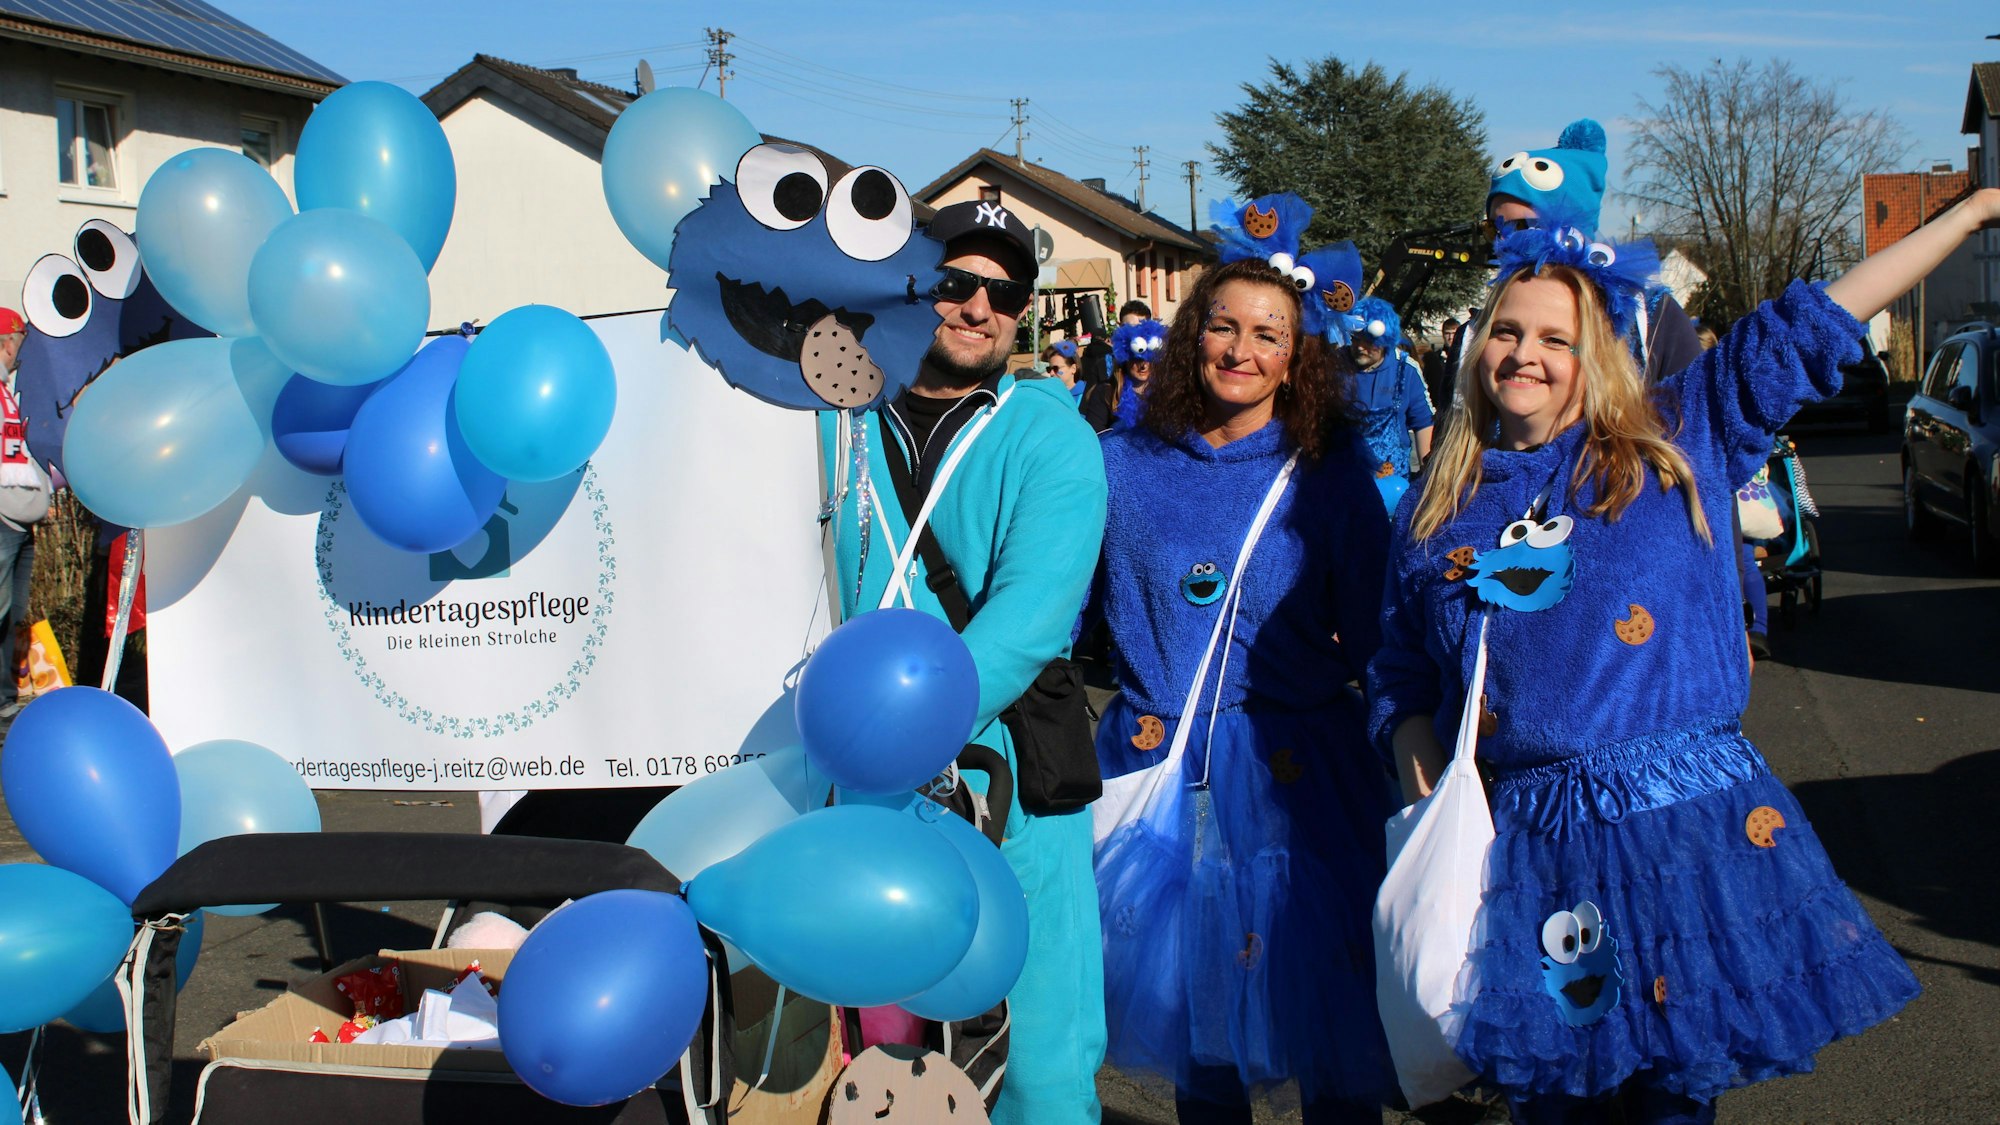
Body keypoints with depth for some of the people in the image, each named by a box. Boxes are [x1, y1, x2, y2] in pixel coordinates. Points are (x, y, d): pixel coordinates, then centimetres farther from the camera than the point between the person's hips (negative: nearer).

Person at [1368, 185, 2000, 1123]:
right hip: (1529, 850, 1)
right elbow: (1401, 682, 14)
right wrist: (1424, 789, -1)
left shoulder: (1681, 438, 7)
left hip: (1687, 827, -1)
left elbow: (1808, 325, 6)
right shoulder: (1437, 509, 11)